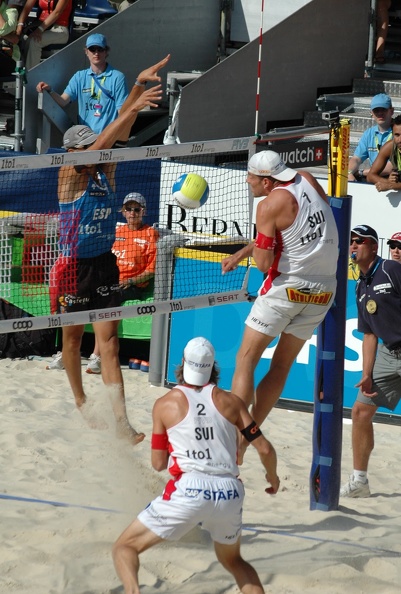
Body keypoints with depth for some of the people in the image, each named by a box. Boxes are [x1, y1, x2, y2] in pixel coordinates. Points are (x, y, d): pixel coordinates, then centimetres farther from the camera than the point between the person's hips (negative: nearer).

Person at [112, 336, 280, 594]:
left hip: (188, 489, -3)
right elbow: (265, 448, 11)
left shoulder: (166, 404, 8)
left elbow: (158, 463, 12)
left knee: (125, 547, 8)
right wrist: (273, 477, 31)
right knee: (233, 560, 30)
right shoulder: (230, 402, 12)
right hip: (230, 493, 3)